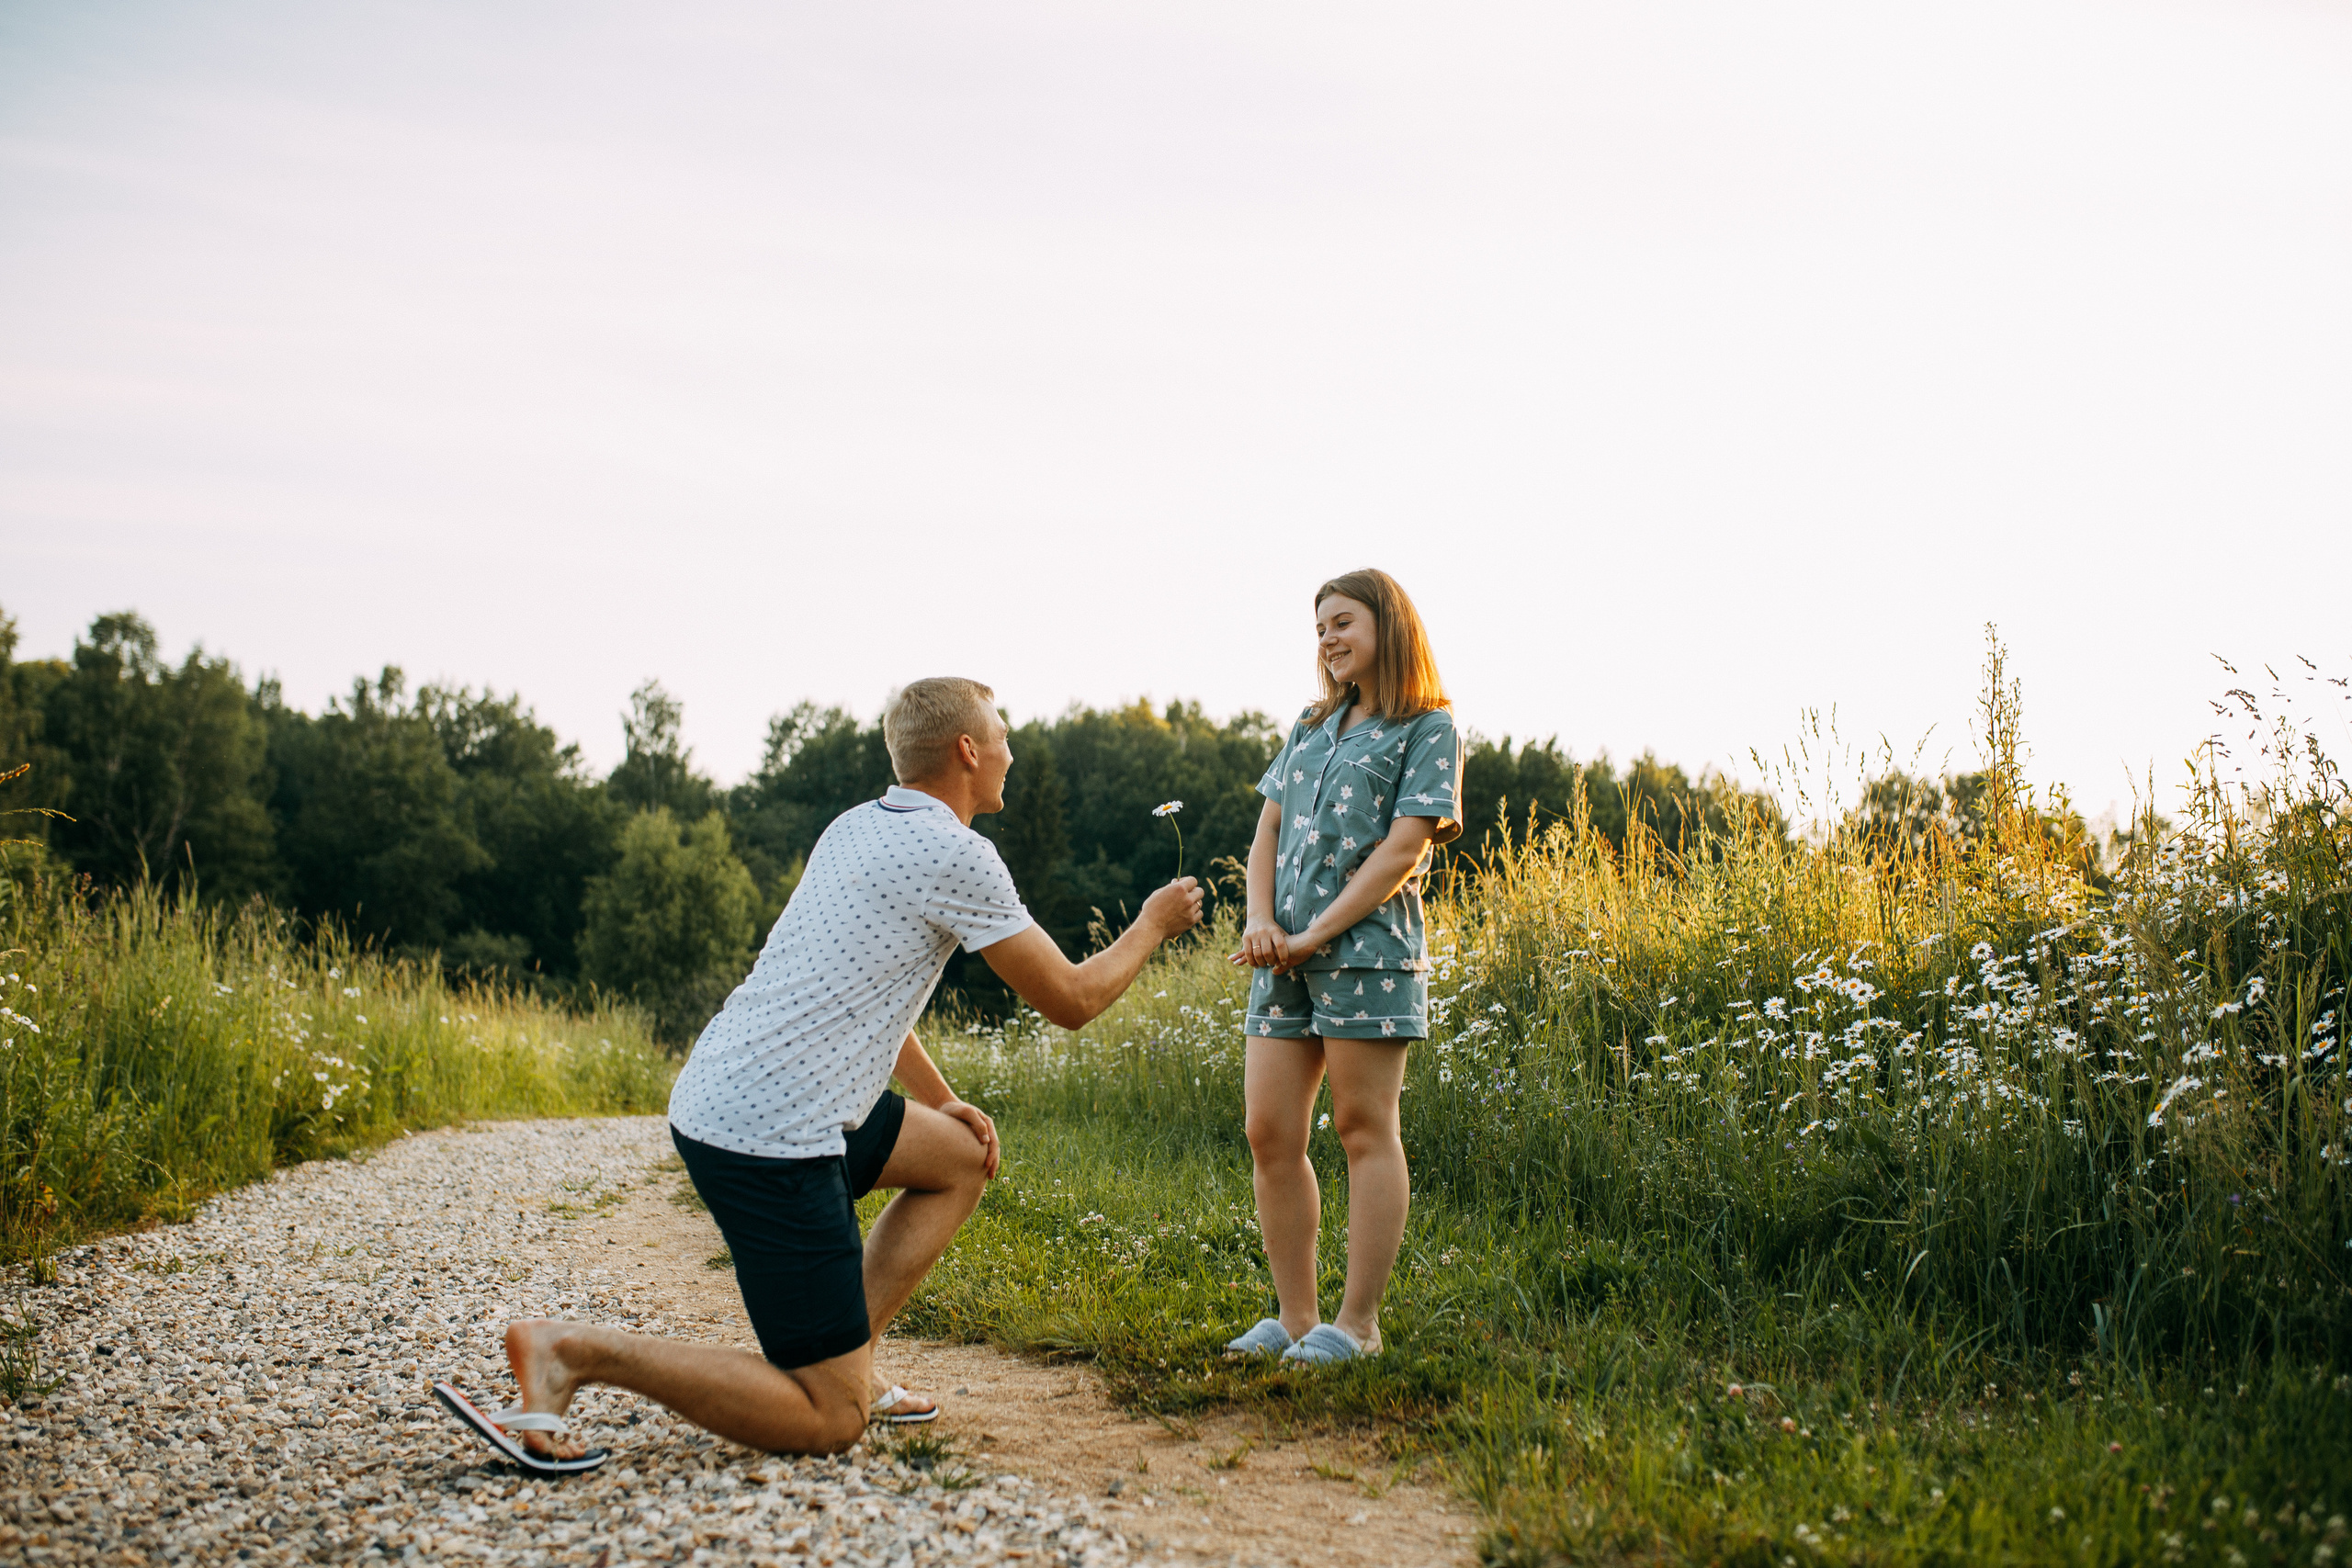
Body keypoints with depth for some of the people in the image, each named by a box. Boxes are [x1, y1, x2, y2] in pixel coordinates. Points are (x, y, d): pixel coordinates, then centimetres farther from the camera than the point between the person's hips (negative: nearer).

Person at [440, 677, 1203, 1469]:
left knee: (964, 1155, 25)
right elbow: (1068, 1001, -3)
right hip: (768, 1137, -10)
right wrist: (1152, 927, 14)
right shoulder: (956, 855, -11)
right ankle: (569, 1351, -12)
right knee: (830, 1420, -6)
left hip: (718, 1098, 10)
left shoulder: (855, 827, 16)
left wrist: (942, 1101, 29)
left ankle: (839, 1353, 16)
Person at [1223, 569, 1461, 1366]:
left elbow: (1402, 849, -9)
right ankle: (1296, 1319, 9)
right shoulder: (1310, 726, 20)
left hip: (1367, 944, -6)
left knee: (1365, 1129, -2)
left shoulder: (1428, 729, 1)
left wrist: (1317, 935, -13)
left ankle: (1357, 1323, 2)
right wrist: (1259, 918, -2)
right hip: (1284, 955, 6)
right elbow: (1268, 831, 16)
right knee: (1269, 1133, 2)